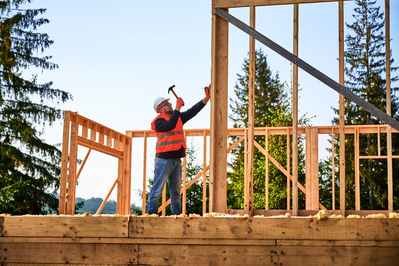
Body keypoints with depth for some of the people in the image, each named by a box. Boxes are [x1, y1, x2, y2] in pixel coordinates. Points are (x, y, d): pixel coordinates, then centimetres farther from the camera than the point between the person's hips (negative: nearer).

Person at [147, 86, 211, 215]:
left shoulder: (178, 117, 15)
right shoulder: (159, 121, -7)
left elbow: (193, 111, 12)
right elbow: (170, 125, -25)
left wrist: (207, 98, 4)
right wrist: (177, 108, -20)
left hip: (177, 160, 8)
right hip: (164, 159, -8)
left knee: (176, 192, 11)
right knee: (157, 191, -7)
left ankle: (177, 216, 15)